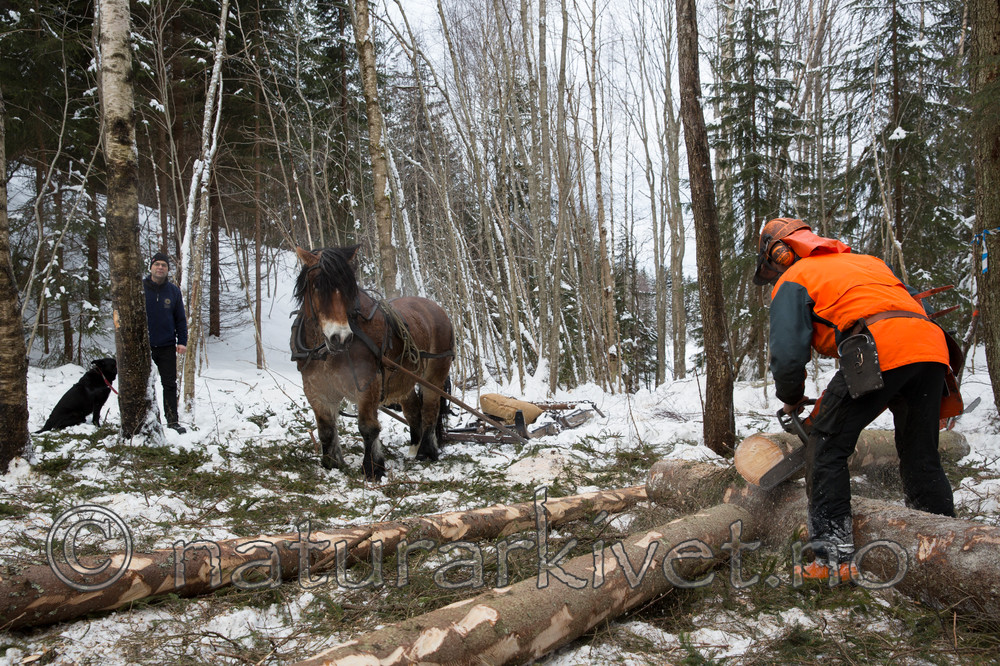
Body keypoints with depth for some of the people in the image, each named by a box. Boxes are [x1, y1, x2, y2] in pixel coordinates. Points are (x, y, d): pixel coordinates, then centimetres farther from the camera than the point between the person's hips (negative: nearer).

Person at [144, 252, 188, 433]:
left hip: (167, 347, 1)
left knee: (170, 384, 3)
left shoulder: (173, 291, 6)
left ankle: (172, 420, 8)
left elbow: (181, 318, 10)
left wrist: (182, 341, 2)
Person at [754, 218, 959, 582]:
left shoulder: (792, 281, 15)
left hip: (881, 348, -7)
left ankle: (834, 556, 1)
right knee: (922, 460, 18)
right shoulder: (864, 260, 36)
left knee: (827, 446, 5)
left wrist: (791, 399, 22)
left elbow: (788, 353, 2)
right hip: (932, 347, 7)